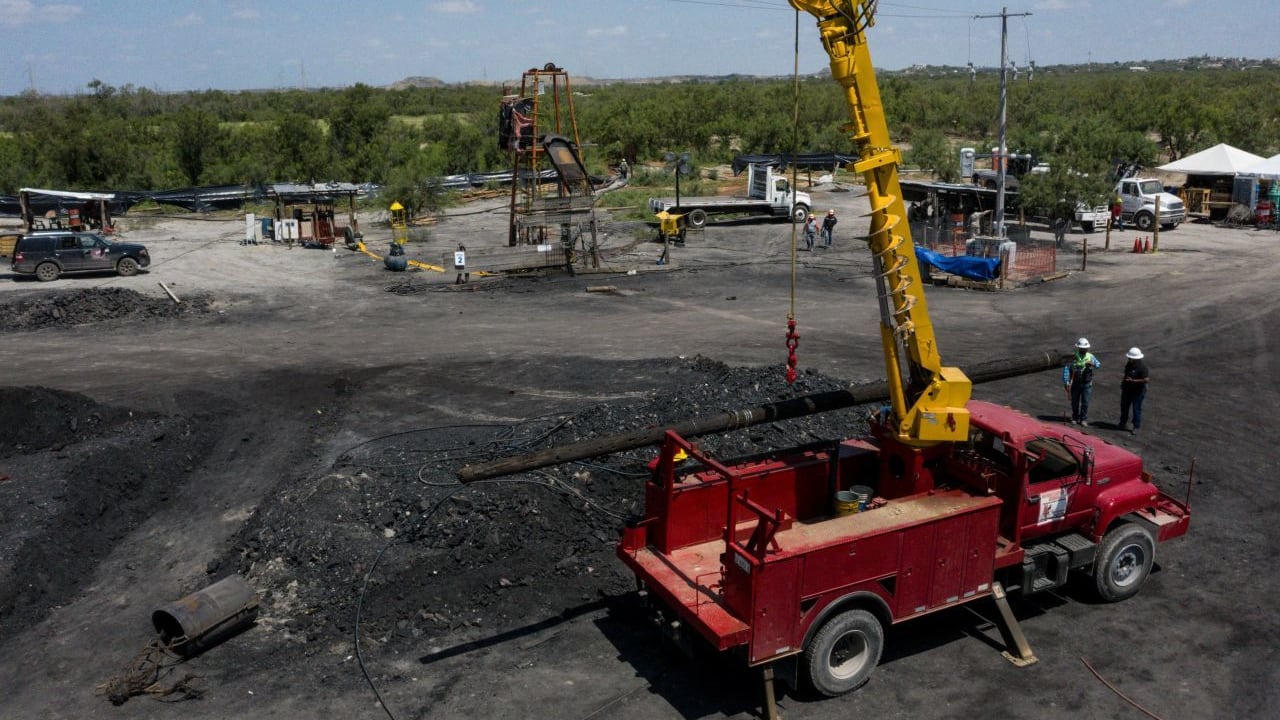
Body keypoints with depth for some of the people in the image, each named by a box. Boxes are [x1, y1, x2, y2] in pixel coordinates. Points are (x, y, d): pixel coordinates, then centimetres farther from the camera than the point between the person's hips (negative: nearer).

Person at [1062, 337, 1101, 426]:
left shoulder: (1090, 357, 0)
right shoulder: (1073, 357, -3)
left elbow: (1099, 365, -11)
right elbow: (1066, 369, -3)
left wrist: (1093, 364, -35)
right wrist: (1066, 381, -9)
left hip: (1086, 384, 0)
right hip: (1075, 383, 0)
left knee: (1085, 402, 0)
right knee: (1075, 402, 9)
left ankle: (1083, 419, 9)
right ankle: (1075, 418, 23)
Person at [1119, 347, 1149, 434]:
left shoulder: (1142, 367, -22)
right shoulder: (1129, 363, 1)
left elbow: (1146, 379, -26)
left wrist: (1133, 381, -27)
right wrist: (1123, 383, 16)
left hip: (1137, 392, -8)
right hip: (1127, 390, 8)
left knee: (1137, 409, 0)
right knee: (1124, 407, 19)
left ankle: (1136, 427, 9)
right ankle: (1123, 423, 36)